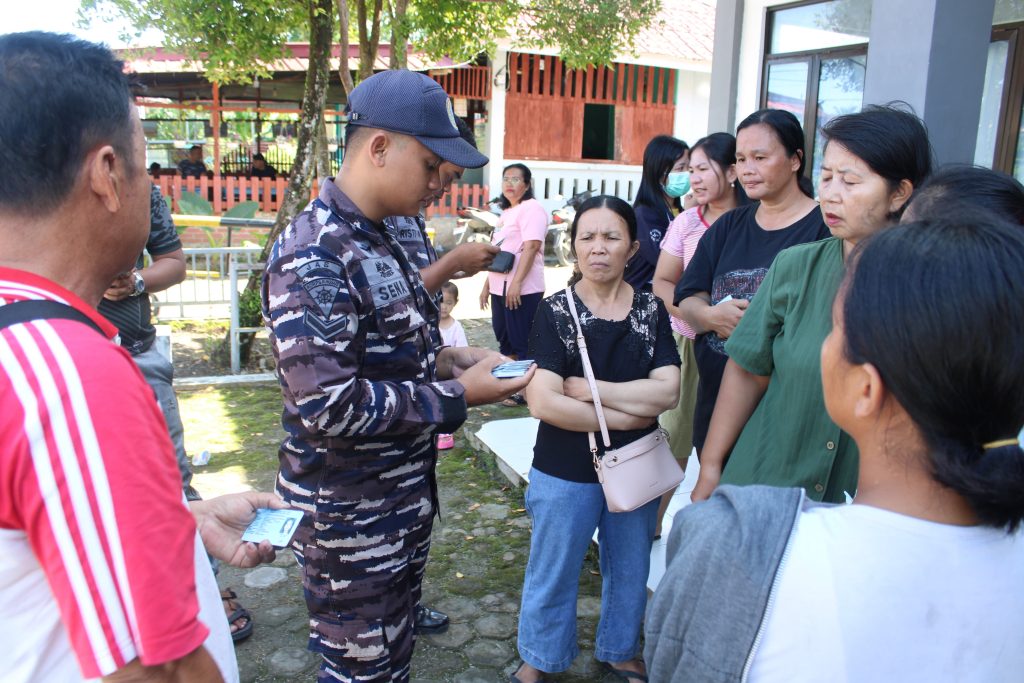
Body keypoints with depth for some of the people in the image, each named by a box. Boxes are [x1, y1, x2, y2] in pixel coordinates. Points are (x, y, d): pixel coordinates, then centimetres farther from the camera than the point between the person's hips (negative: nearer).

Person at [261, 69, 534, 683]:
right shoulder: (313, 256, -24)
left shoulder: (380, 239, 7)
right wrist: (456, 396, -22)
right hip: (350, 516, -9)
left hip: (406, 494, 9)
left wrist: (441, 359, 0)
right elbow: (327, 406, -29)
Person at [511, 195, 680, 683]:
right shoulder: (554, 312, -11)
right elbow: (541, 401, -22)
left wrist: (587, 389, -19)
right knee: (553, 573, 14)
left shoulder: (651, 310, -2)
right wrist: (624, 415, -17)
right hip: (566, 472, -2)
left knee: (629, 569, 20)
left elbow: (667, 391, -14)